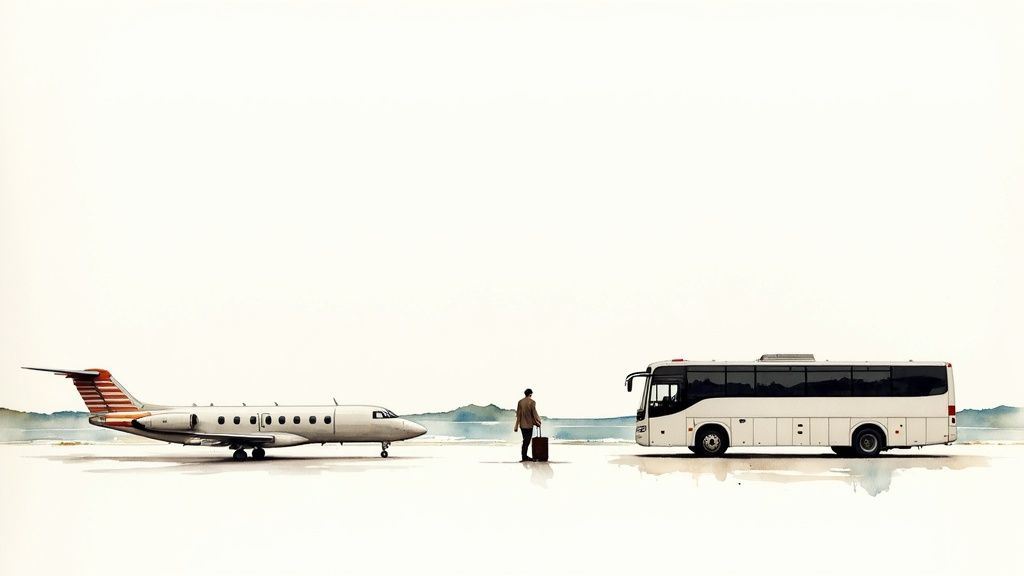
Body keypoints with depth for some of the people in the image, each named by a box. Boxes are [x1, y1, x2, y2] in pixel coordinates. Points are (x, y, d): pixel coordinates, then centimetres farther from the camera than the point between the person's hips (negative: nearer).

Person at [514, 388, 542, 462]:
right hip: (529, 424, -5)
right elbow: (534, 413, -12)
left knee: (525, 440, 15)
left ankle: (525, 456, 18)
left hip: (522, 424, 5)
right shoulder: (532, 402, -13)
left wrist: (517, 426, 9)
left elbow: (518, 414, 5)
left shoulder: (520, 402, 3)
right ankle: (524, 457, -1)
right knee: (527, 441, 0)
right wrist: (538, 422, 4)